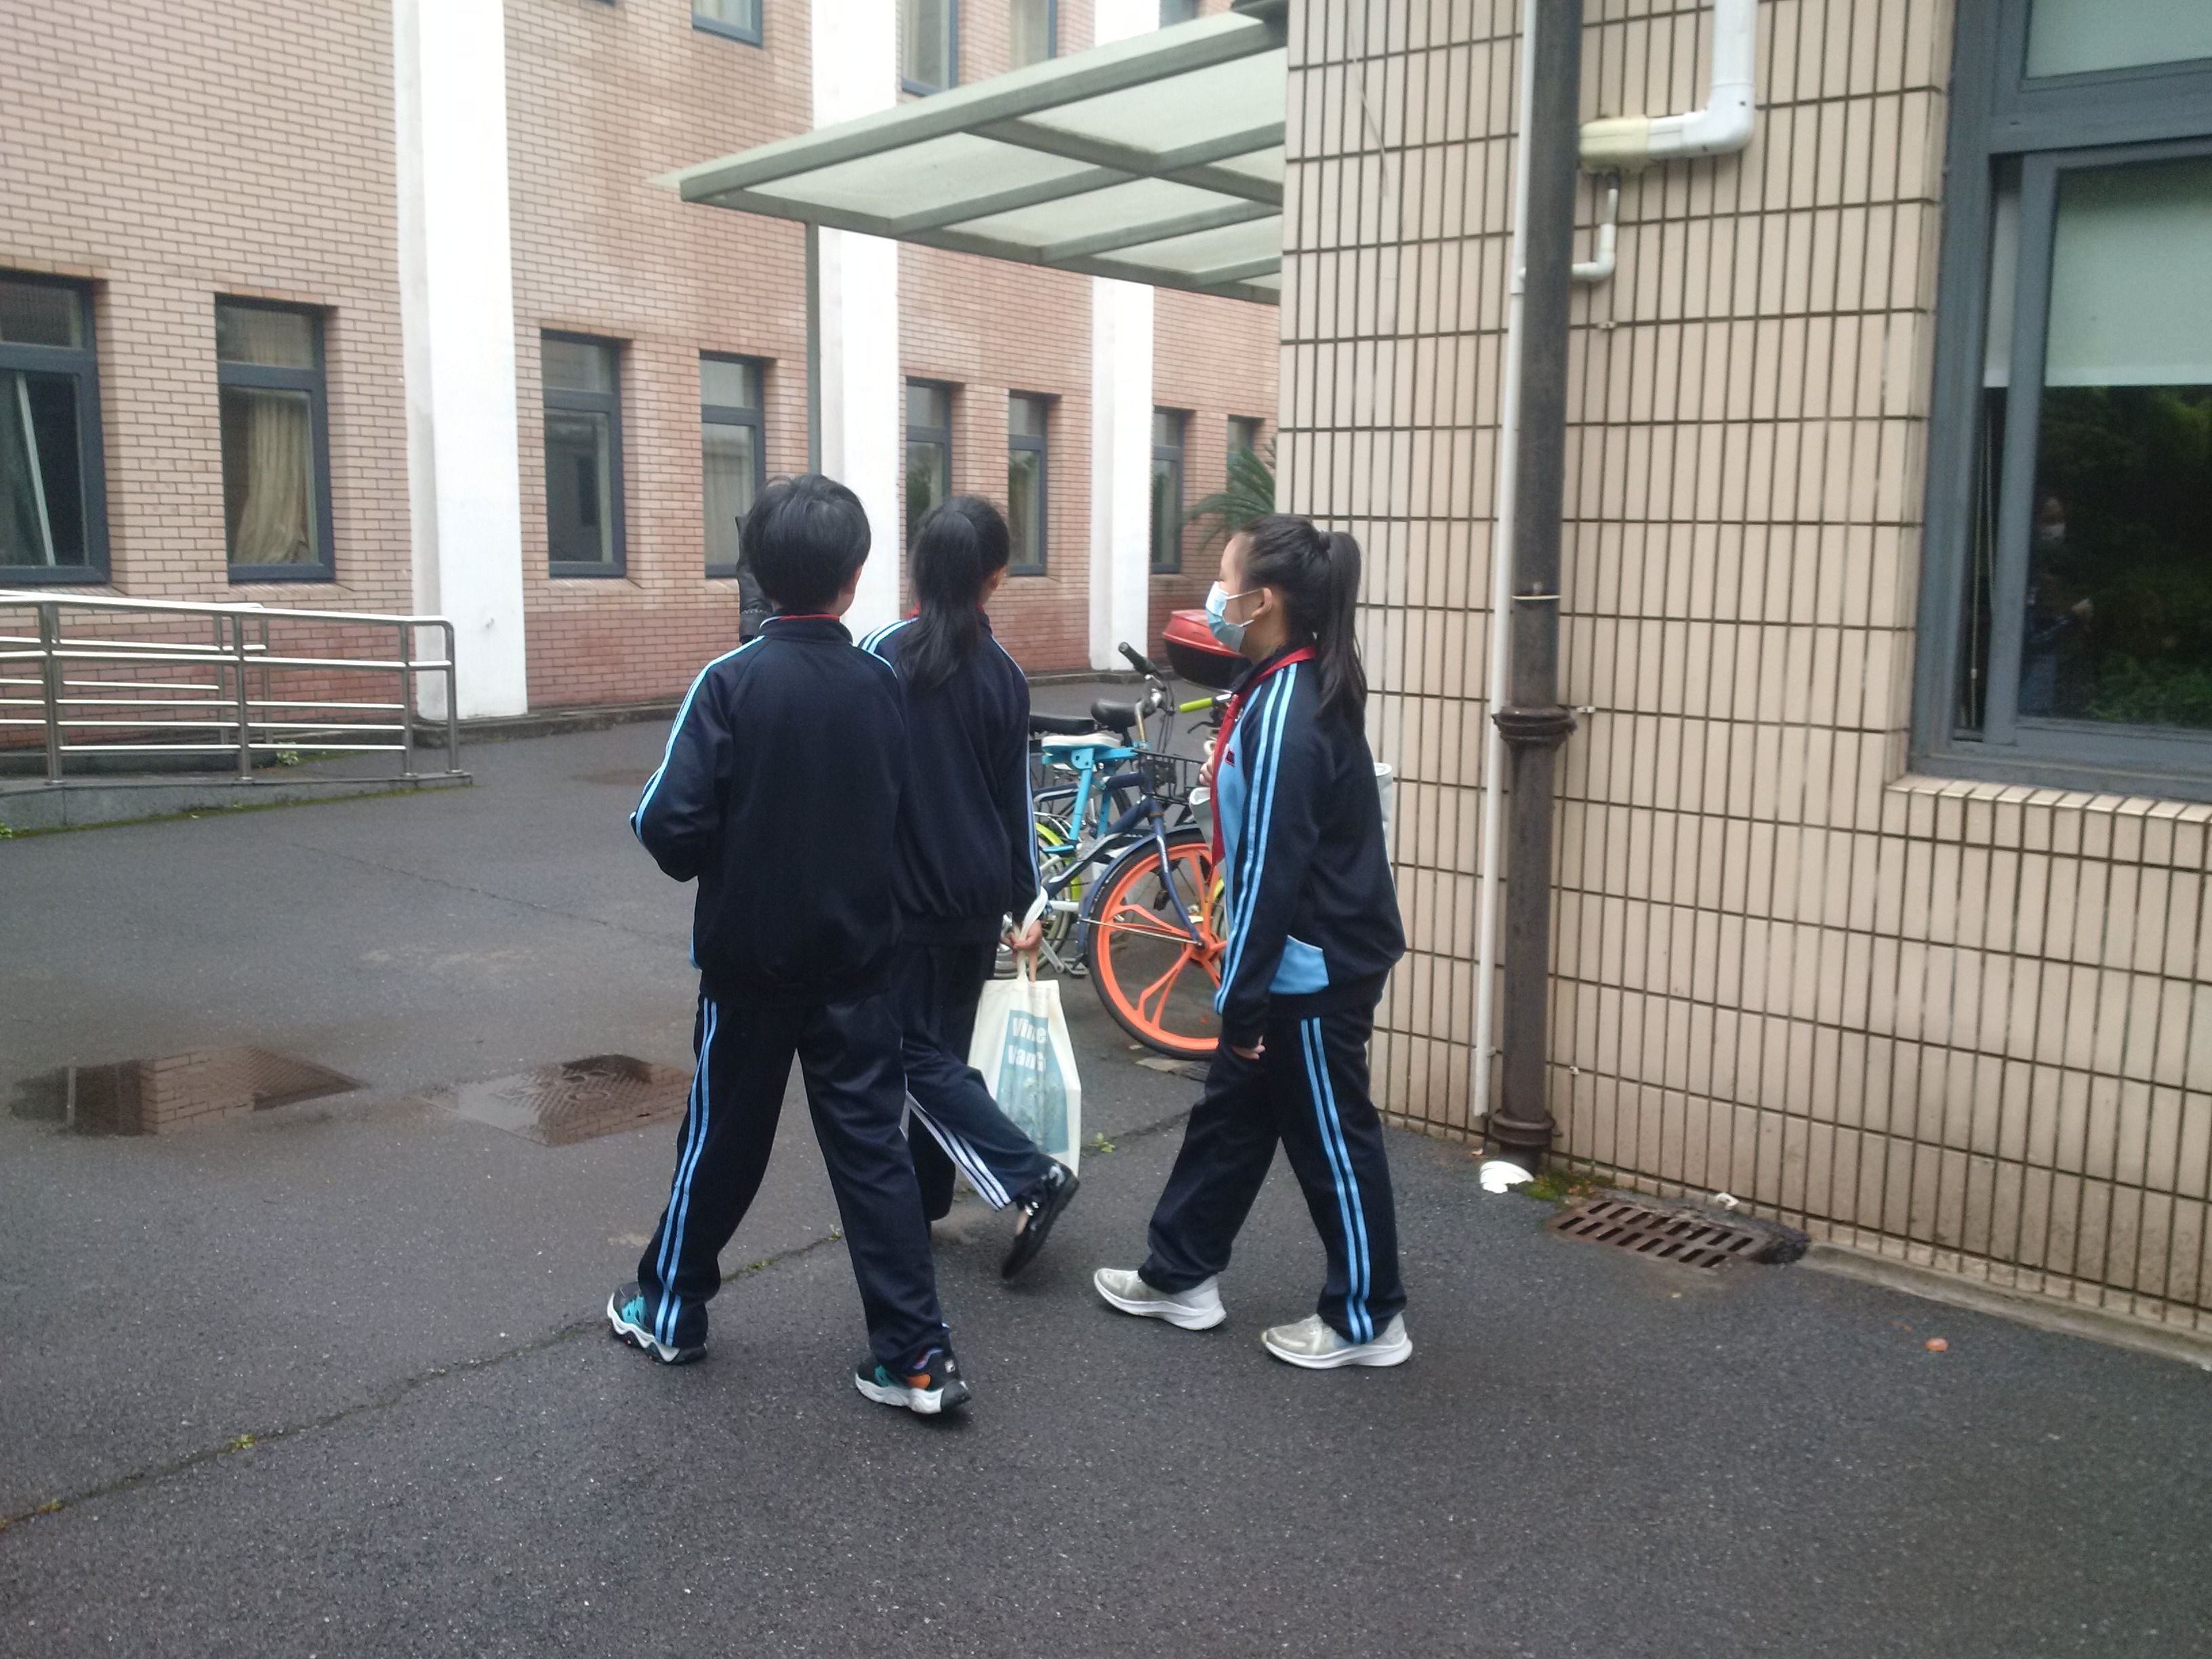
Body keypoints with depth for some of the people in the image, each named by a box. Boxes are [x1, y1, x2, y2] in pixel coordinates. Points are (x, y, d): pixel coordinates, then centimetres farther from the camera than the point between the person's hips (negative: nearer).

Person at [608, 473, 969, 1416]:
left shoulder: (732, 682, -14)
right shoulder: (881, 684, -3)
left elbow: (671, 822, -18)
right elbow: (901, 814, 5)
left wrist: (710, 863, 2)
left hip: (750, 958, -2)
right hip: (855, 959, 3)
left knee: (722, 1138, 14)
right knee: (871, 1147, 6)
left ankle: (669, 1310, 33)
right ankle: (916, 1358, 7)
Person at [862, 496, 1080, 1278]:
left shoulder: (883, 656, -12)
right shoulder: (1003, 672, 2)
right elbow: (1015, 797, 7)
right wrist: (1024, 900, 15)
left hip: (907, 893, -5)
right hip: (979, 895, 5)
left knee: (914, 1053, 3)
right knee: (946, 1045, 16)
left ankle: (1032, 1178, -6)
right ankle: (924, 1199, 25)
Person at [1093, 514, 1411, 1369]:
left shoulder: (1286, 717, -24)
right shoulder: (1293, 688, 7)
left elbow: (1270, 871, -24)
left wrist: (1243, 999, -18)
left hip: (1314, 970, -10)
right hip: (1301, 959, 10)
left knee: (1330, 1139, 5)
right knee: (1230, 1114, 19)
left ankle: (1367, 1319, 22)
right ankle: (1180, 1275, 34)